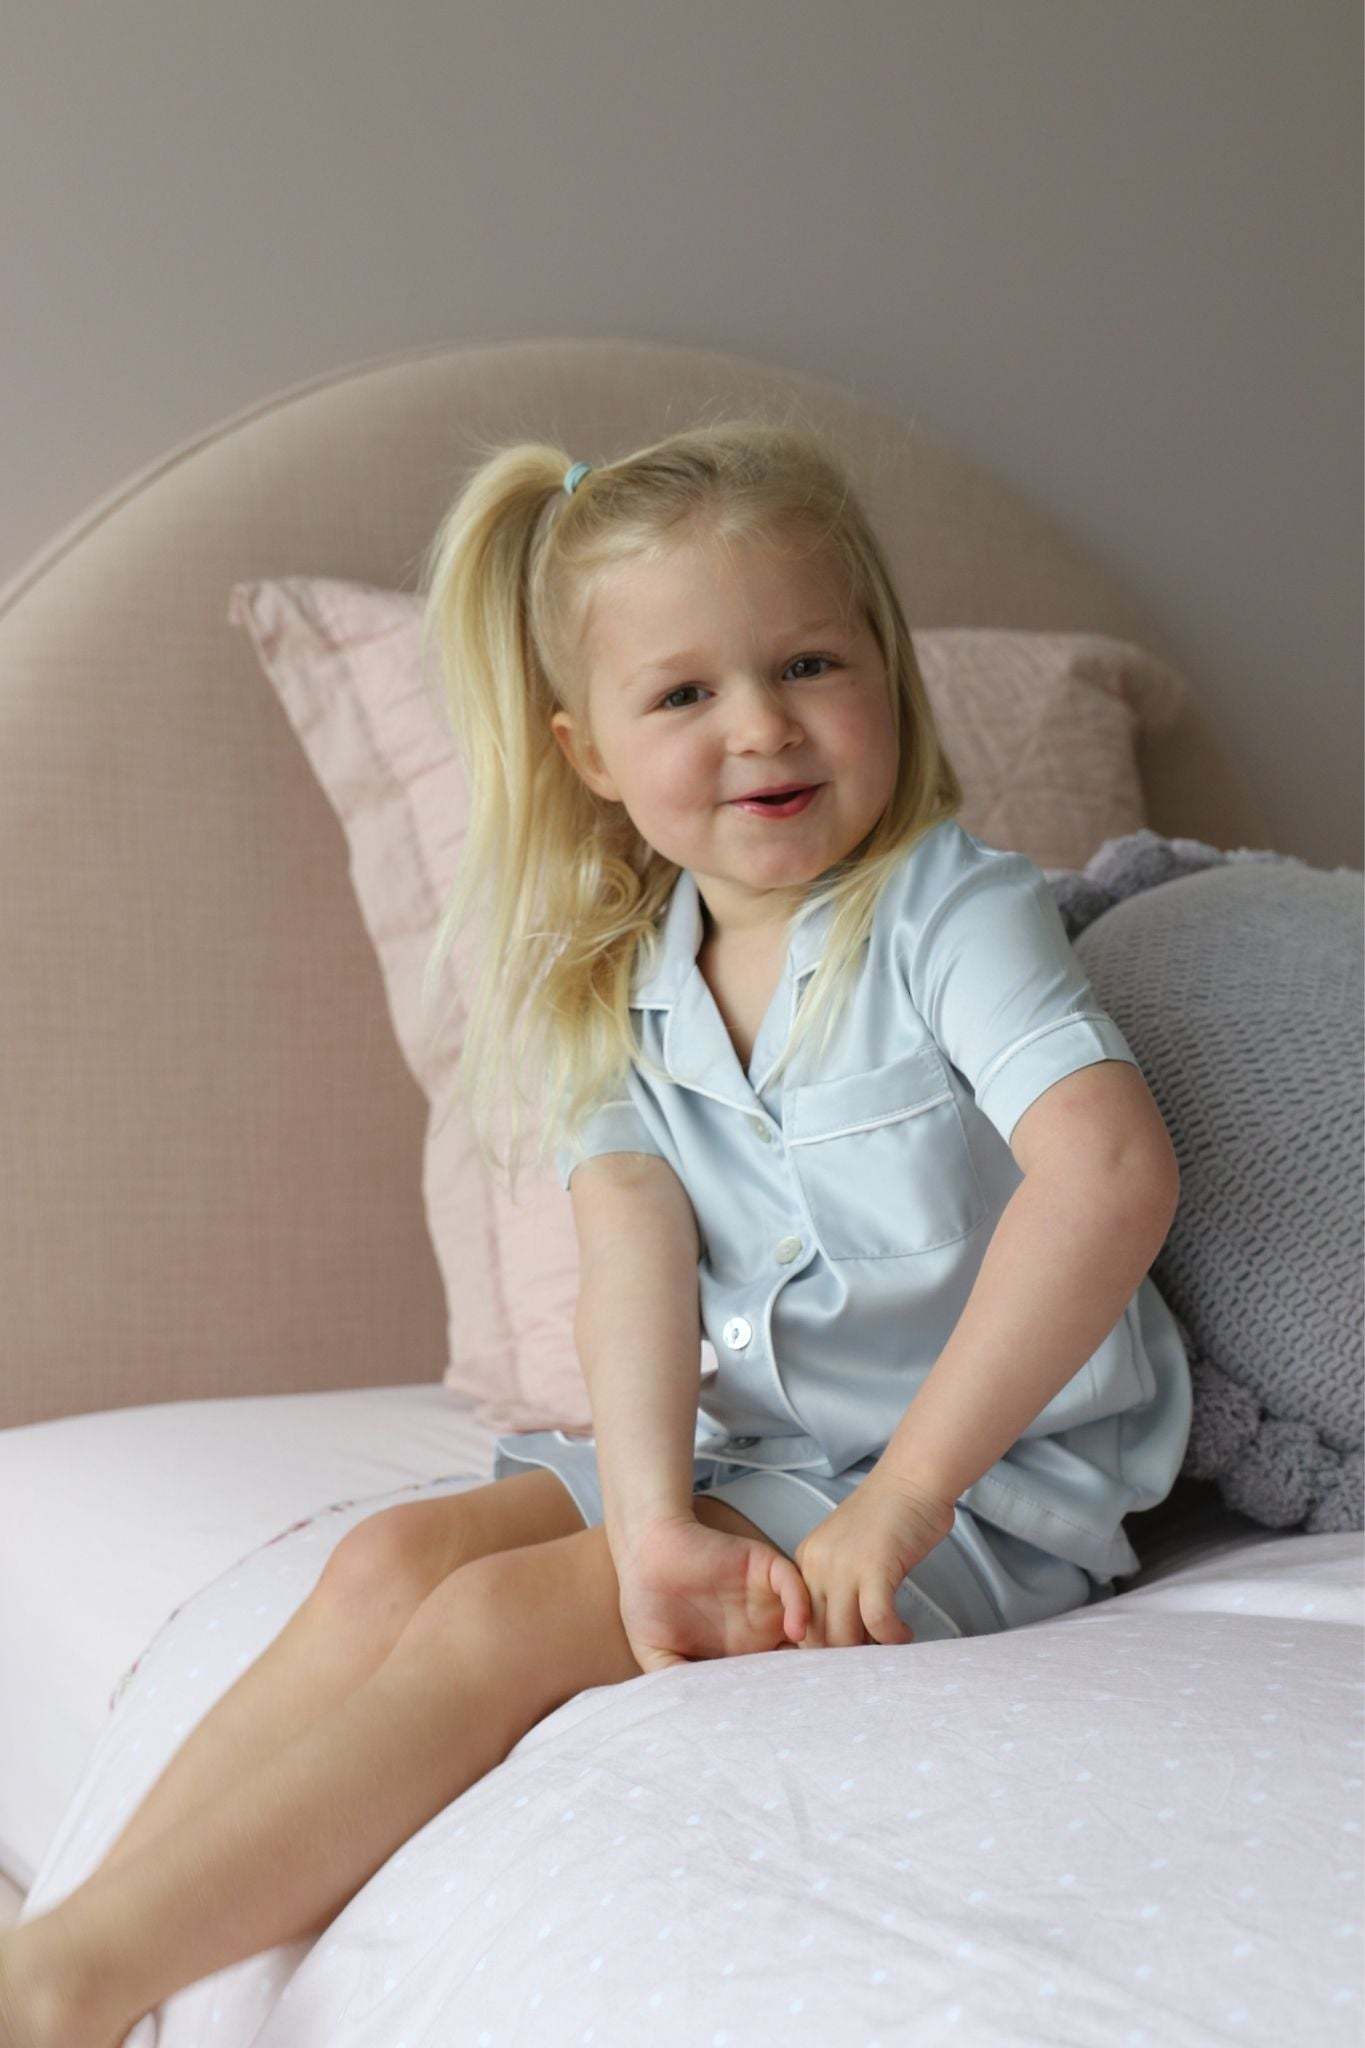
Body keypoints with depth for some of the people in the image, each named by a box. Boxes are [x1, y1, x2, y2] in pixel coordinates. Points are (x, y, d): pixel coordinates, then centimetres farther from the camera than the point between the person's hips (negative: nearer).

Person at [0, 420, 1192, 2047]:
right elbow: (631, 1249, -10)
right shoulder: (621, 992, 6)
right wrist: (654, 1520, -29)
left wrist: (905, 1488, -29)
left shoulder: (954, 910, -11)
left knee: (503, 1623, -21)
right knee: (392, 1559, -13)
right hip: (740, 1445, 6)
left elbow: (1111, 1173, -27)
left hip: (988, 1485, -6)